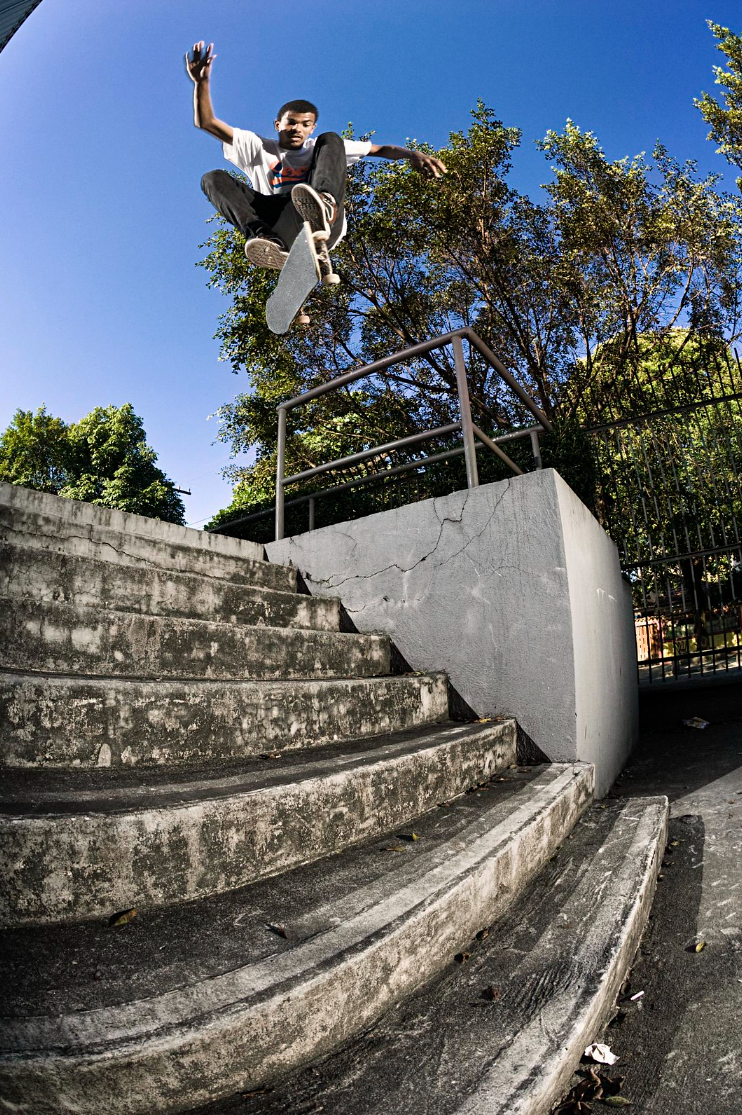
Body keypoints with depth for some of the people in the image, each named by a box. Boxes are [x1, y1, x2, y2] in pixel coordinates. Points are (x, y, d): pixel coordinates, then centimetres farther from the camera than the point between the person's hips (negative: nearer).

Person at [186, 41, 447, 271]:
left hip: (325, 226, 0)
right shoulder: (257, 147, 26)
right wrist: (202, 81, 6)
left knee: (330, 140, -7)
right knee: (214, 178, -10)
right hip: (281, 229, 1)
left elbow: (380, 149, 17)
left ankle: (324, 203, -43)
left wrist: (412, 155, 0)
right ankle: (265, 239, -40)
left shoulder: (321, 146, 26)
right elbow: (206, 122, 20)